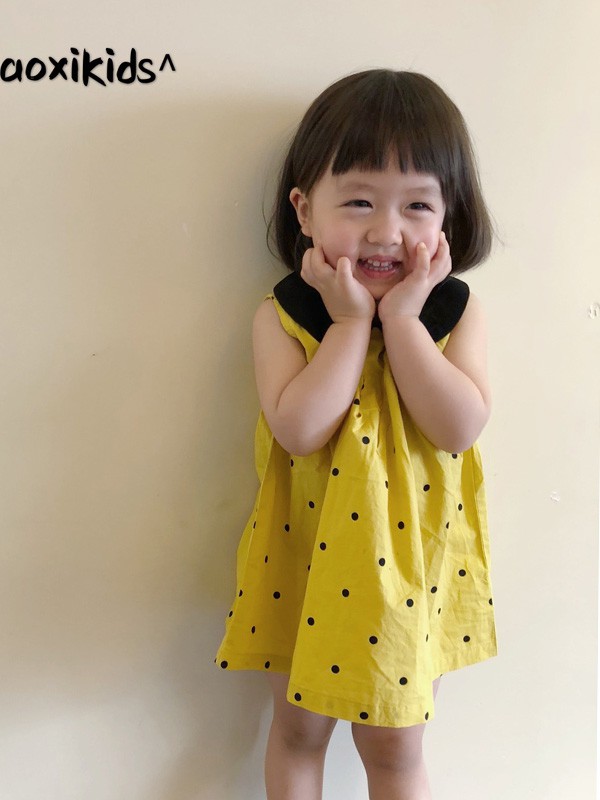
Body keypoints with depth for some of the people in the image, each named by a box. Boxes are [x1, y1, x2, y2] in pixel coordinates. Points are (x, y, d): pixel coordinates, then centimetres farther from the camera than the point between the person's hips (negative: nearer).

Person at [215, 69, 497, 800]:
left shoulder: (455, 312, -9)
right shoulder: (282, 316, -13)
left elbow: (459, 426, -23)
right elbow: (299, 429, -27)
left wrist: (401, 316, -24)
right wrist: (352, 320, -24)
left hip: (412, 572, 0)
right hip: (307, 569, 0)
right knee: (298, 731, 24)